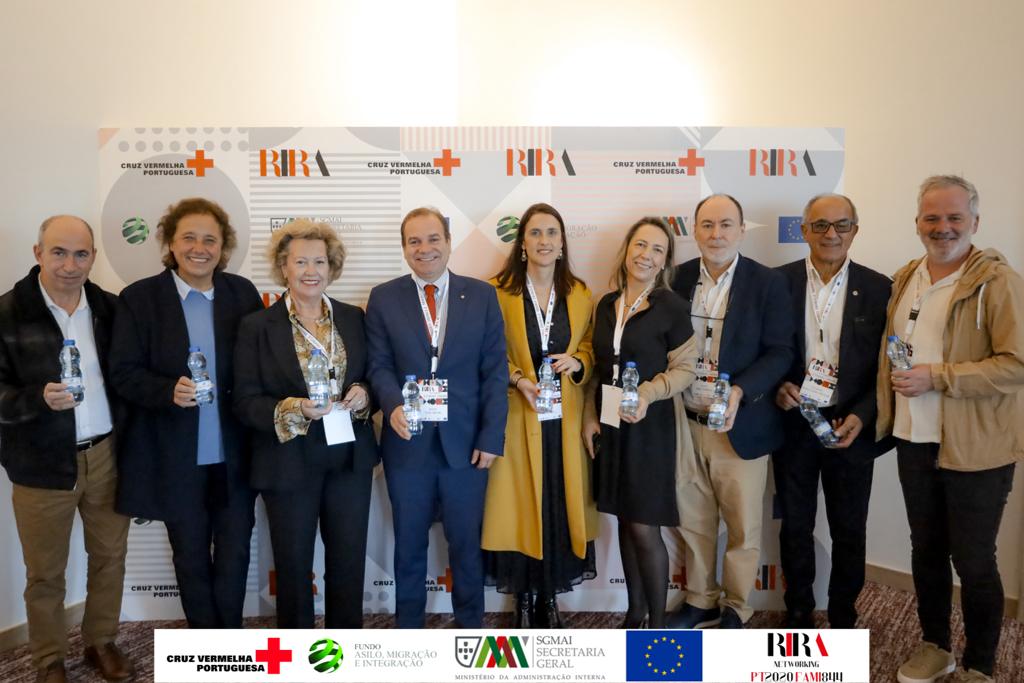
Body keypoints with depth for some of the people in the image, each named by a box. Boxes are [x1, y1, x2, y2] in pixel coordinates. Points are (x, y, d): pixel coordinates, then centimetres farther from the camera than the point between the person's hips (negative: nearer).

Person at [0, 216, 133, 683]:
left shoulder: (110, 308, 1)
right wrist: (39, 398, -28)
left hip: (107, 455, 3)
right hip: (42, 463, -3)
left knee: (110, 556, 15)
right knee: (45, 572, 12)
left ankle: (101, 642, 36)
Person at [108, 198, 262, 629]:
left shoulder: (243, 293, 1)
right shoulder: (139, 298, -4)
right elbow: (123, 373, -7)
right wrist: (169, 392, -25)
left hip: (234, 455, 2)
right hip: (176, 458, -1)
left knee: (234, 554, 11)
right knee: (191, 558, 15)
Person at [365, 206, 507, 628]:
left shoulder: (482, 295, 2)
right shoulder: (384, 298, 3)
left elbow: (495, 371, 0)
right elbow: (379, 366, 0)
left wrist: (491, 437, -6)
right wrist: (393, 404, -21)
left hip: (466, 443, 0)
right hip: (408, 441, 1)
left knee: (467, 542, 12)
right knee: (409, 544, 15)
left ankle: (471, 626, 31)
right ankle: (408, 628, 34)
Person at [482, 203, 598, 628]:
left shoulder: (579, 294, 7)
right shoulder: (499, 291, -4)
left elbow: (589, 351, 13)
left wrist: (576, 362, -8)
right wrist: (517, 380, -16)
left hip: (564, 421, 3)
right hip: (518, 420, -3)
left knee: (560, 507, 7)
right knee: (522, 508, 3)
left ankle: (550, 598, 24)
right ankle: (524, 601, 21)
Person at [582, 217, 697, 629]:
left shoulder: (671, 307, -8)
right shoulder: (606, 304, 7)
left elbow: (685, 368, -7)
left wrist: (648, 393, -22)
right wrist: (590, 416, 5)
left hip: (650, 427, -5)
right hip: (610, 425, 5)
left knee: (645, 527, -2)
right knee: (625, 520, 14)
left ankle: (657, 623, 17)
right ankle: (635, 612, 29)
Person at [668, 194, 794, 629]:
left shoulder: (767, 283, -6)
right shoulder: (679, 278, 3)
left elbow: (780, 352, -9)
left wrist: (740, 390, -25)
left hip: (741, 426, -3)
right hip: (686, 425, 3)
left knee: (743, 528, 11)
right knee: (692, 523, 16)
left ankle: (735, 609, 31)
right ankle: (700, 600, 35)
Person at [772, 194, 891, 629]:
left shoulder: (878, 288, -1)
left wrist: (861, 417, -13)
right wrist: (776, 387, -14)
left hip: (850, 428, 0)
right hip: (792, 425, 0)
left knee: (849, 531, 13)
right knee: (795, 527, 14)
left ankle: (842, 618, 33)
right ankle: (798, 613, 33)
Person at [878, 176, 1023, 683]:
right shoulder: (905, 279, 8)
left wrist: (936, 377, -22)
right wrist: (884, 413, 7)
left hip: (975, 449, -5)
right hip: (914, 442, 6)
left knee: (973, 563, 7)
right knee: (925, 551, 18)